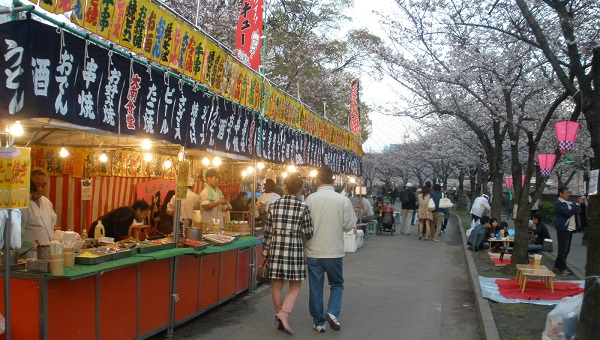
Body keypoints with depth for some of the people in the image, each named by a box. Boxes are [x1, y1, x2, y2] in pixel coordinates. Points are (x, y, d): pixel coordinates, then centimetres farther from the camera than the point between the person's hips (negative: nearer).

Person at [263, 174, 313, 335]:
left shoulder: (274, 205, 2)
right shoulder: (302, 207, -6)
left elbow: (268, 232, 5)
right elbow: (308, 234, -3)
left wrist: (266, 252, 14)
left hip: (276, 249, 3)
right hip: (294, 249, -3)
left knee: (277, 285, 12)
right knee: (294, 286, 8)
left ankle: (279, 317, 20)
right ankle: (284, 313, -11)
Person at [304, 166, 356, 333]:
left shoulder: (310, 199, -10)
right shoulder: (343, 200, -11)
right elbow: (349, 225, -5)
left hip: (314, 252, 0)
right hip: (335, 251, 0)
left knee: (315, 288, 12)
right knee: (337, 284, 19)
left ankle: (318, 323, 21)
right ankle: (332, 312, 0)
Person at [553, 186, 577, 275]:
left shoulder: (568, 203, 19)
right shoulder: (559, 203, -11)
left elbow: (575, 212, 20)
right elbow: (569, 213, -22)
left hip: (569, 229, 10)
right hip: (563, 230, -10)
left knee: (566, 250, 12)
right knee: (563, 250, -5)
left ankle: (557, 267, 20)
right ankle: (562, 268, 1)